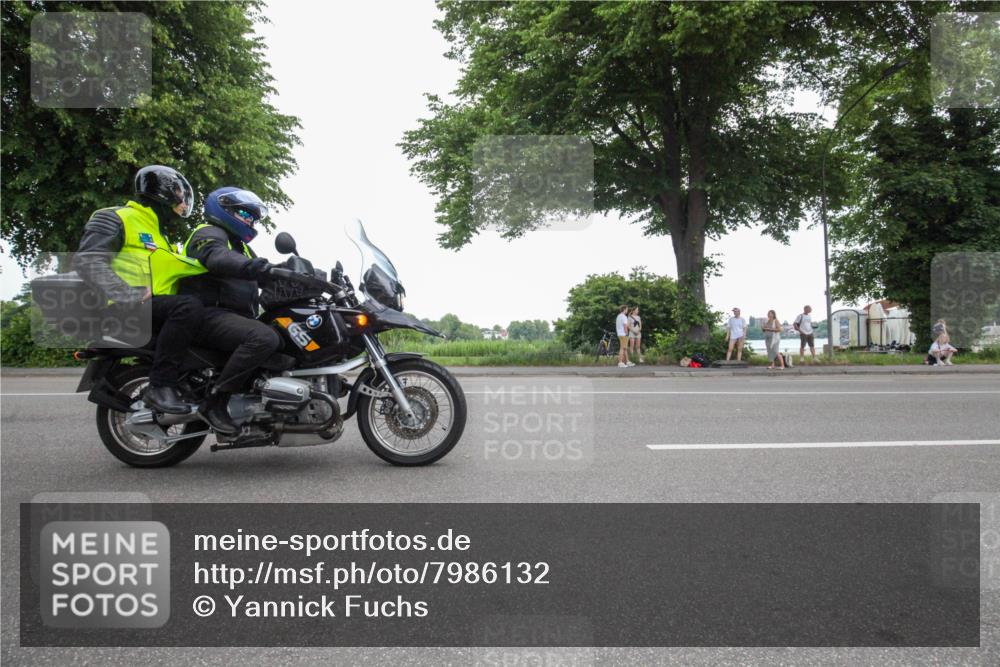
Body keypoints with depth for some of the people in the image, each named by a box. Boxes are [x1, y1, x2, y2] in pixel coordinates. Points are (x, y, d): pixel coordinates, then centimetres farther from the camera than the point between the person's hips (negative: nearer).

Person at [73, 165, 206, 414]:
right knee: (188, 307, -32)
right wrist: (126, 297, -28)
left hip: (156, 308, 9)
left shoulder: (158, 235, 29)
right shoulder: (117, 218, 0)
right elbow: (87, 260, -14)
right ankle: (160, 386, -30)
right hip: (125, 310, -9)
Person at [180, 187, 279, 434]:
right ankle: (215, 402, -28)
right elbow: (220, 260, -28)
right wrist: (263, 267, -44)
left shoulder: (240, 246, 28)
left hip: (238, 315, 10)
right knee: (265, 338, -34)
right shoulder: (209, 234, -3)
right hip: (211, 314, -10)